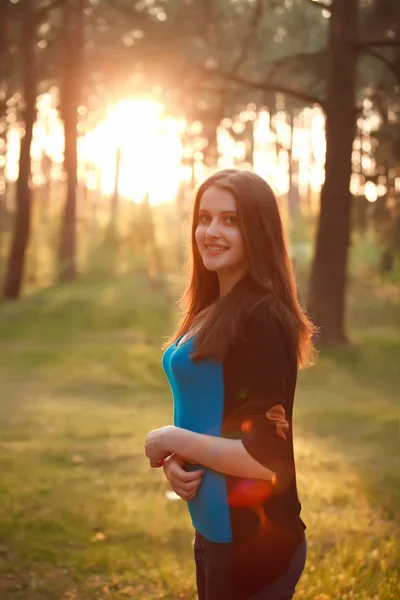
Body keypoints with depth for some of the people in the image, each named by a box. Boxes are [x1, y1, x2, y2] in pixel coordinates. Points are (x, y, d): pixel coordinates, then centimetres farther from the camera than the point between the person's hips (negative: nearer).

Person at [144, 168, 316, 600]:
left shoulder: (262, 318, -21)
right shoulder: (211, 311, 6)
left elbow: (266, 457, -25)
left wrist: (171, 441, -14)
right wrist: (174, 460, -6)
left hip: (253, 540, -8)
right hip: (213, 528, 8)